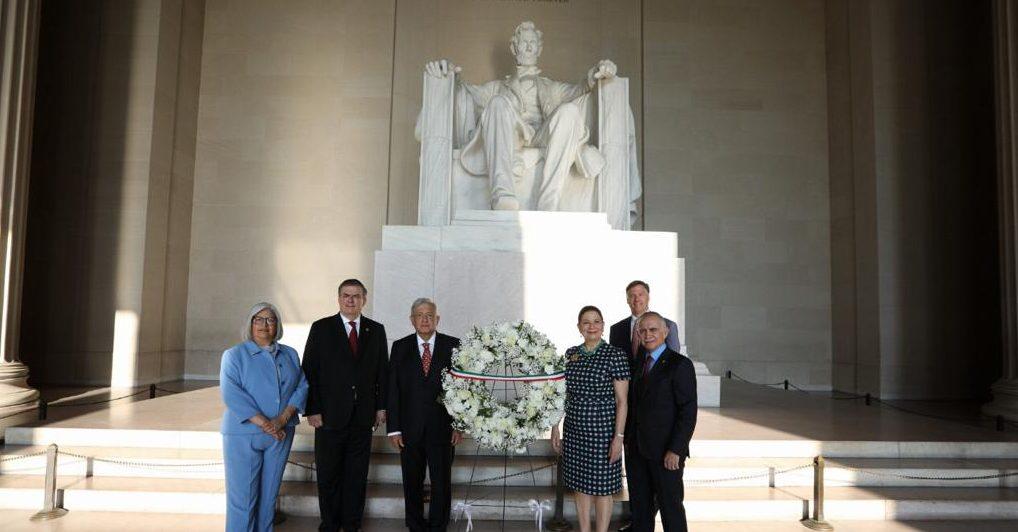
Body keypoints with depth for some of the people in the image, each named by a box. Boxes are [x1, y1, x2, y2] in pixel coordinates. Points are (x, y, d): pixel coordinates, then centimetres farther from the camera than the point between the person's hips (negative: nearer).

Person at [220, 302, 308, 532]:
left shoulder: (289, 355, 10)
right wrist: (264, 423, -19)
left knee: (269, 495, 12)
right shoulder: (234, 355, -1)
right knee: (242, 497, -1)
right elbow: (231, 394, -12)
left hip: (281, 434, 4)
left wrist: (282, 420, -13)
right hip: (243, 435, -3)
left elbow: (301, 387, 3)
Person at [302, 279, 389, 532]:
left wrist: (381, 406, 4)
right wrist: (312, 410, -8)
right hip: (330, 414, -2)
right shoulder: (321, 328, -1)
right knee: (329, 475, 8)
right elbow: (310, 372, -3)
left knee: (357, 476, 9)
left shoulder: (376, 330, 7)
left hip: (363, 415, 2)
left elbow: (382, 371, 9)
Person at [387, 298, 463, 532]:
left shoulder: (452, 345, 0)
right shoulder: (400, 347, 3)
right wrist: (393, 428, -4)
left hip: (442, 428, -1)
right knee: (412, 483, 12)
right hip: (410, 428, 1)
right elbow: (392, 389, 1)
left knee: (442, 482, 6)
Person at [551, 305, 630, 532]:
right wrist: (555, 428, 11)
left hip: (602, 431, -4)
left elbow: (622, 401, -9)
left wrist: (618, 437, -13)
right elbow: (561, 394, 13)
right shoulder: (570, 354, 6)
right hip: (574, 431, 4)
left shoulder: (615, 355, -8)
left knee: (602, 488, 6)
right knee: (580, 485, 13)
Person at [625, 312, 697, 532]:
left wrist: (676, 450, -18)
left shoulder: (680, 365, -10)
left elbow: (688, 412, -14)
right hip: (636, 450, 6)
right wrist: (628, 440, 8)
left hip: (665, 453, -6)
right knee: (639, 505, 15)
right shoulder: (638, 365, 12)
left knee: (670, 505, 5)